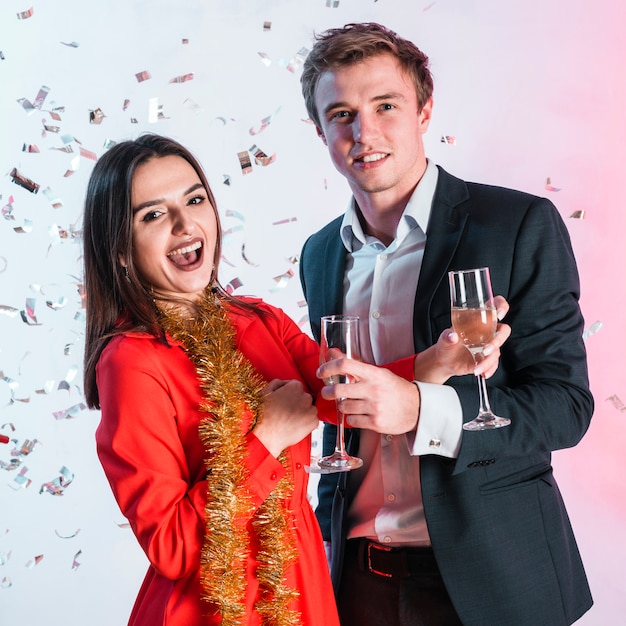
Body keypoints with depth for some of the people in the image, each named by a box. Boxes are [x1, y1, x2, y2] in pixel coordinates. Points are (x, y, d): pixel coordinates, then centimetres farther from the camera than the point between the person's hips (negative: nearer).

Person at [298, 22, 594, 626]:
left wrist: (419, 410, -27)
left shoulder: (521, 225, -12)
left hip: (487, 573, -4)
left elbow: (566, 402, -14)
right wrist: (333, 526, 12)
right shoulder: (319, 254, 5)